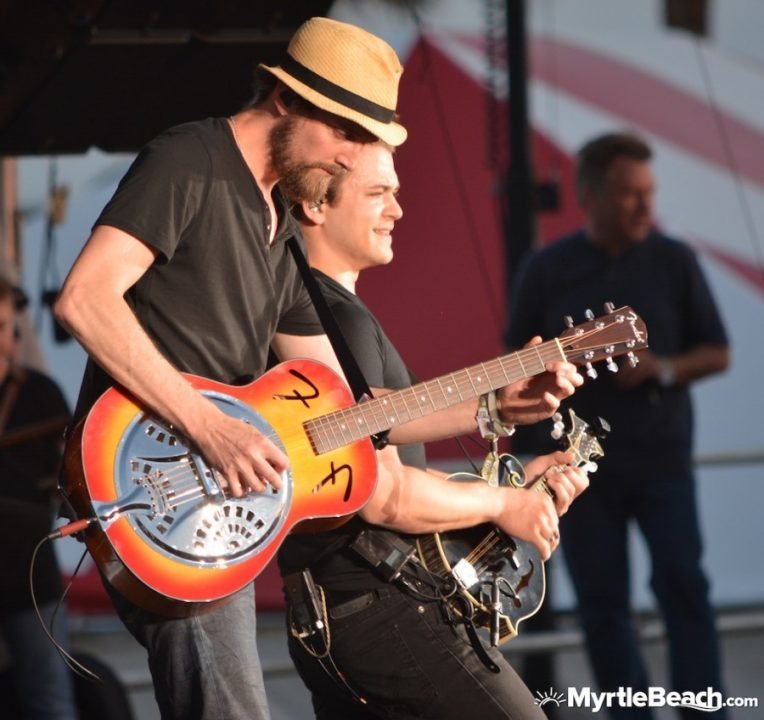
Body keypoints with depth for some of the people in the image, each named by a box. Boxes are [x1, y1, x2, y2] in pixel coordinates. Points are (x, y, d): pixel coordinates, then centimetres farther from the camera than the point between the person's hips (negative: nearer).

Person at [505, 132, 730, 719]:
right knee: (603, 603, 4)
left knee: (682, 582, -13)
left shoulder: (673, 261, 1)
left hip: (662, 459, -1)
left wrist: (664, 369, -12)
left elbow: (716, 354, 6)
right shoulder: (547, 271, 1)